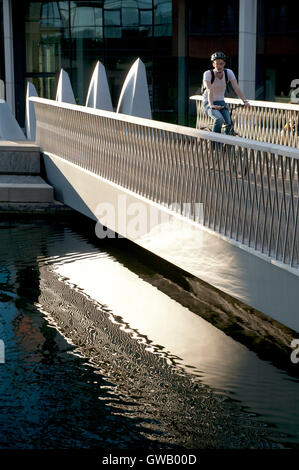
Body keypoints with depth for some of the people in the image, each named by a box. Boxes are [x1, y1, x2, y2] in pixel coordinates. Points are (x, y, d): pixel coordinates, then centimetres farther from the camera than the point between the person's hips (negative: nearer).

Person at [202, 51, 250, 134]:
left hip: (221, 103, 4)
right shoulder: (208, 74, -17)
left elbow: (236, 87, -17)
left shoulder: (228, 72, -7)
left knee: (229, 124, -19)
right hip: (208, 103, -4)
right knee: (219, 119, -32)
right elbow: (210, 90, -32)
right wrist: (211, 105, -47)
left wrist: (245, 101, -30)